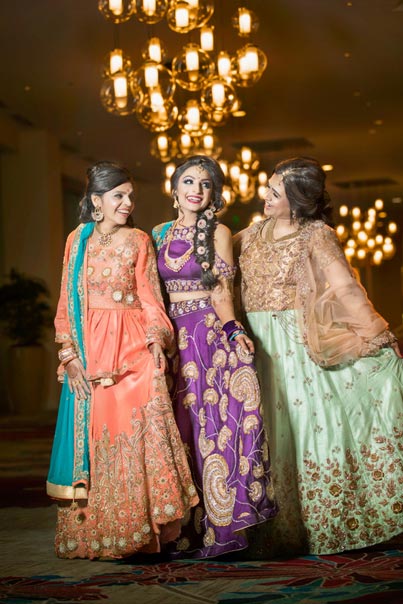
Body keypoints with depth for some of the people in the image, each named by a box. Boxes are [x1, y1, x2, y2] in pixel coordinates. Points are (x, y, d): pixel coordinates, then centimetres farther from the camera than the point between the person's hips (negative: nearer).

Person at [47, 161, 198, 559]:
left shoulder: (138, 240, 7)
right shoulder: (77, 240, 12)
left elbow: (149, 298, 3)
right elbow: (67, 302, 11)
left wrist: (156, 339, -15)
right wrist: (69, 354, 0)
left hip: (131, 348, -2)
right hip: (88, 350, 2)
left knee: (135, 432, -10)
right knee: (91, 434, 2)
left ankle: (136, 529, -4)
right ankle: (92, 532, 10)